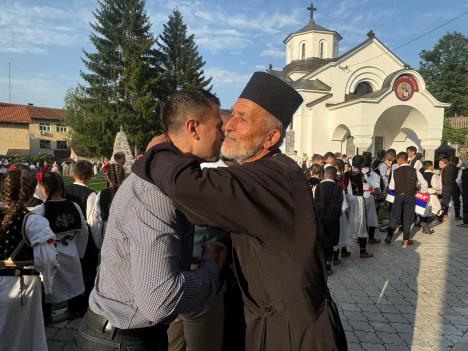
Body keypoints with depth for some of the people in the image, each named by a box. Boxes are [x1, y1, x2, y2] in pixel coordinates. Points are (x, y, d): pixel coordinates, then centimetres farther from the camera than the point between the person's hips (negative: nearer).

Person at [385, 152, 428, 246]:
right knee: (408, 217, 7)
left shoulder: (396, 171, -5)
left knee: (394, 215, 11)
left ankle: (389, 236, 9)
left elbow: (391, 187, -1)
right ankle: (406, 240, 12)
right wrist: (422, 193, 13)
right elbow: (424, 183, -3)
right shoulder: (414, 171, -4)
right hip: (410, 196, 0)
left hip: (399, 196, 0)